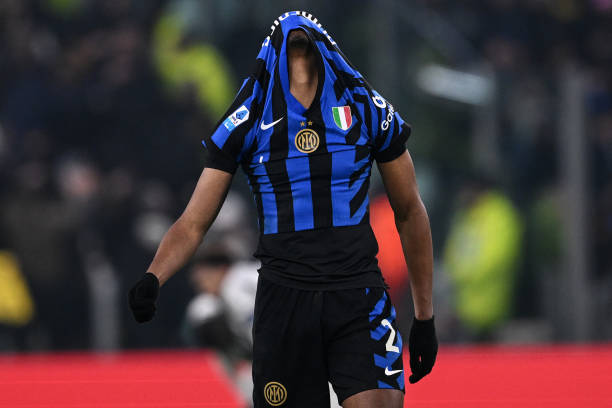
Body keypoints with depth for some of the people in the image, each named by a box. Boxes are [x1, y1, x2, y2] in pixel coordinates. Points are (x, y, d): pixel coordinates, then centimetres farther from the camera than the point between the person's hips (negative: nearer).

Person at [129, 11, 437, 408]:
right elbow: (193, 225, 5)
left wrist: (425, 317, 14)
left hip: (359, 300, -1)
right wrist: (152, 279, -16)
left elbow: (410, 214, 15)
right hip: (284, 301, 1)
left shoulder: (367, 108, 7)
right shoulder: (246, 121, 6)